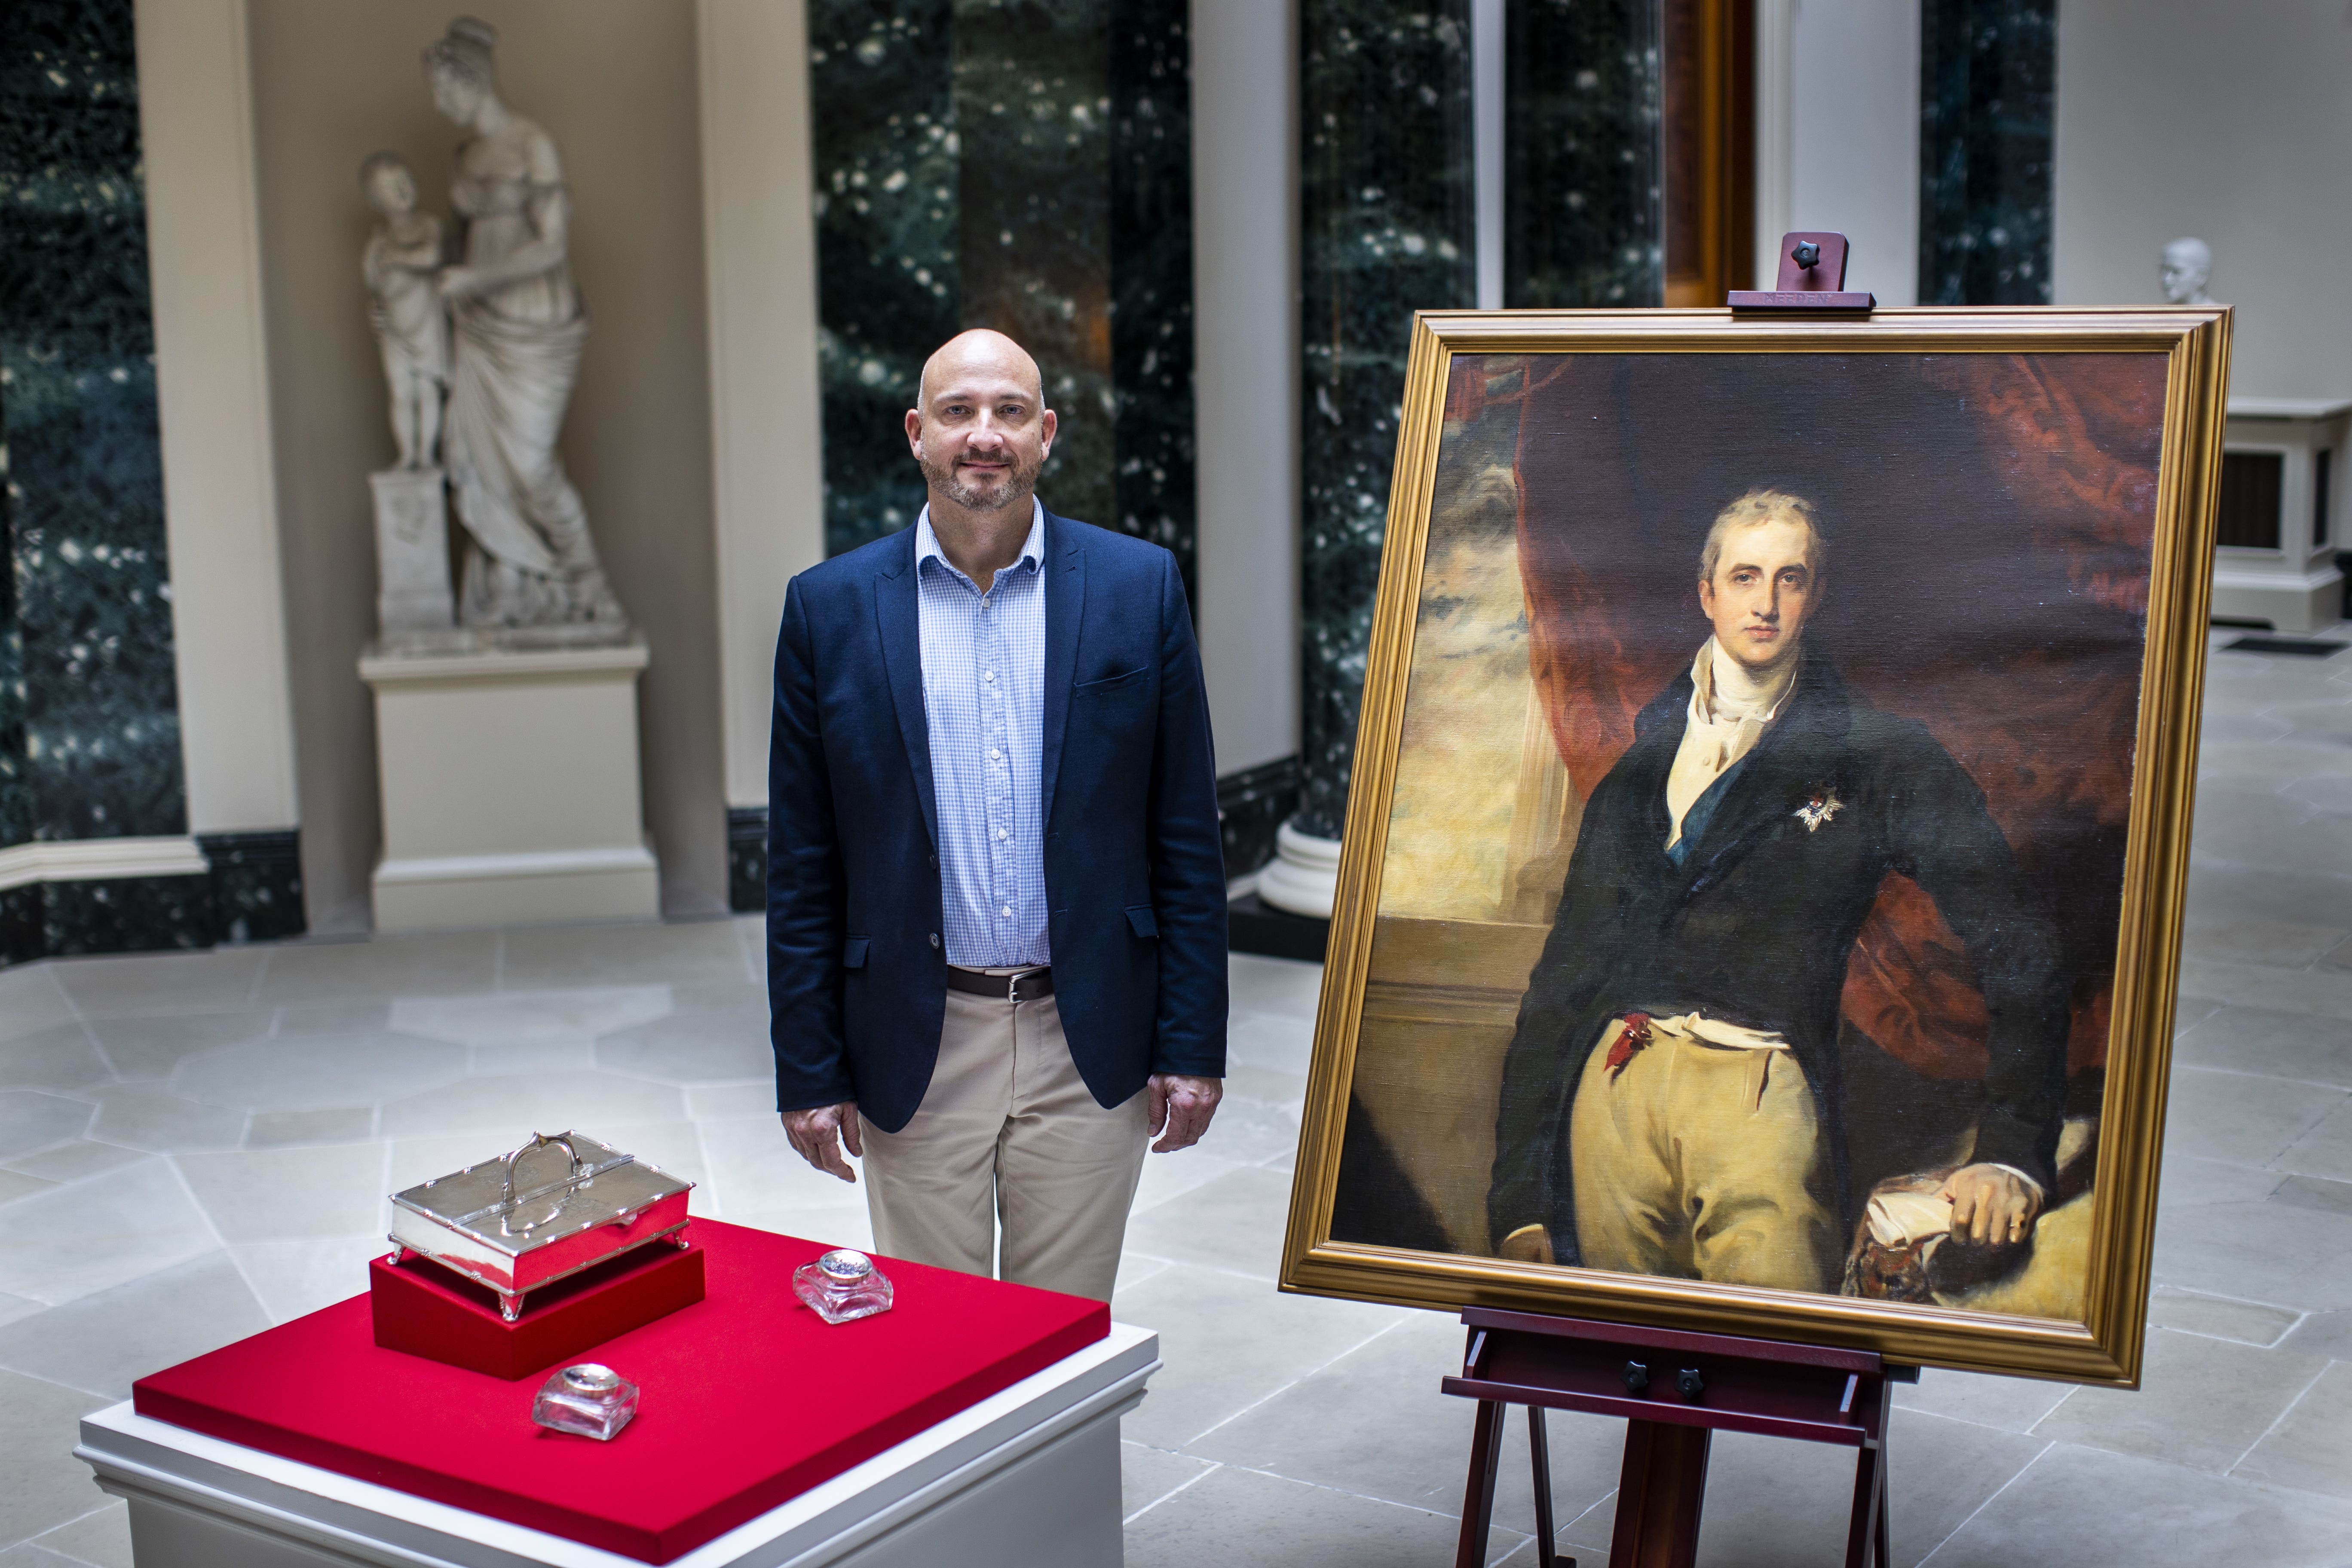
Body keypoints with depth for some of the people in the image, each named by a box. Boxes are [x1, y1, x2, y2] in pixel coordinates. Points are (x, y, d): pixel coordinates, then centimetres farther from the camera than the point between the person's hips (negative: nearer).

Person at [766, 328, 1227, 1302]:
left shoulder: (1138, 586, 0)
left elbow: (1184, 836, 2)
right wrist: (808, 1073, 1)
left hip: (1089, 1046, 0)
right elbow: (803, 868, 3)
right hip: (916, 1053, 0)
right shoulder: (830, 609, 1)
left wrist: (1192, 1047, -1)